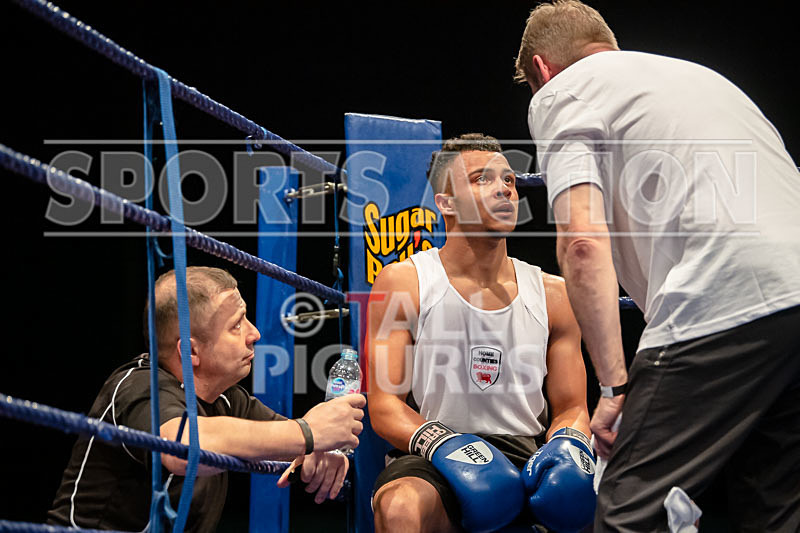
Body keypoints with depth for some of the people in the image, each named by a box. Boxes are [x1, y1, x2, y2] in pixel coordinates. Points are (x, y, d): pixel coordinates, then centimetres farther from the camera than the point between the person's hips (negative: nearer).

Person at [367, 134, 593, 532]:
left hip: (526, 459, 2)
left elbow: (571, 409, 14)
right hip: (433, 466, -2)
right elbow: (384, 406, -2)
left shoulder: (553, 294, 11)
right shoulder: (401, 283, 3)